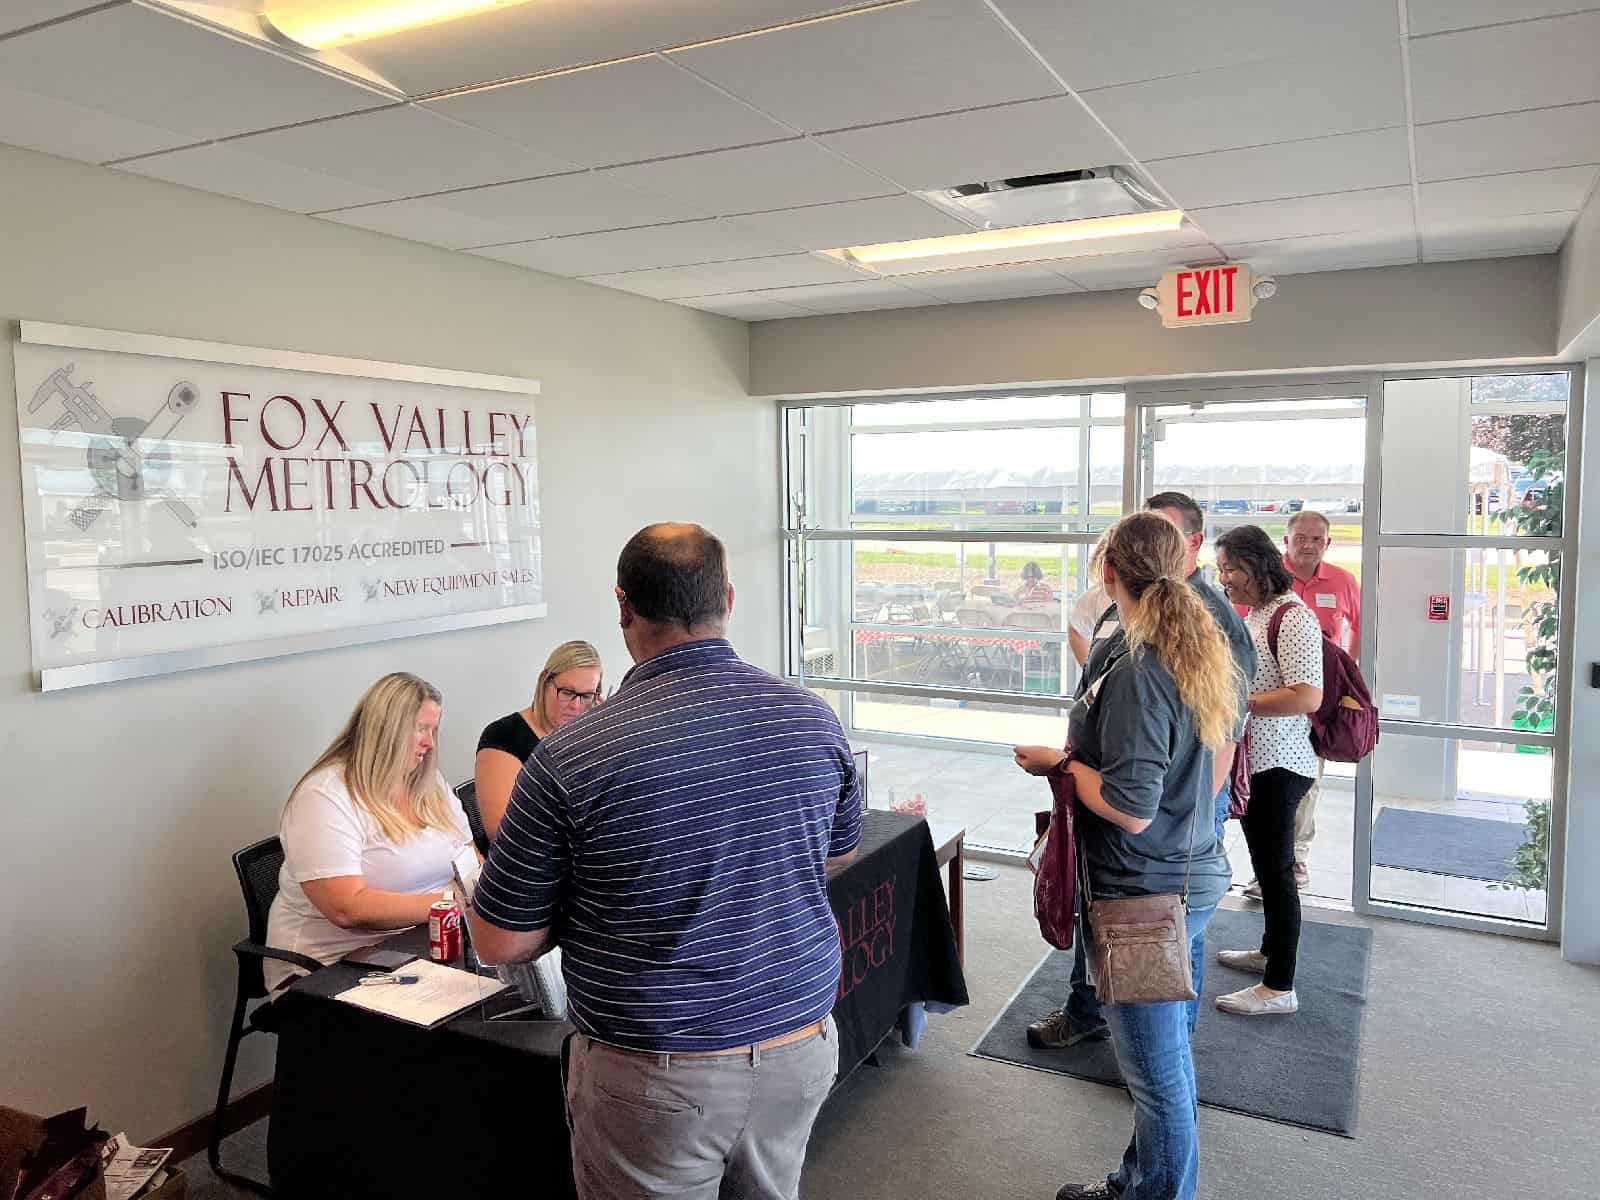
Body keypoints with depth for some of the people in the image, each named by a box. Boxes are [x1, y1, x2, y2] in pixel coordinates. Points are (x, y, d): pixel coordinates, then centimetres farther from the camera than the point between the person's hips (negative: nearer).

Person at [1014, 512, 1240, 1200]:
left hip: (1143, 897, -10)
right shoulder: (1202, 655, 5)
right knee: (1169, 1054, 23)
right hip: (1196, 879, 10)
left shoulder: (1136, 673, -24)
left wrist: (1059, 763, -12)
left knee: (1158, 1072, 7)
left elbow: (1131, 808, -26)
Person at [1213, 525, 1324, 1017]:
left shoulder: (1292, 615, -17)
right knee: (1267, 864, 21)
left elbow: (1308, 697, -26)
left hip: (1277, 765, -10)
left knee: (1275, 869, -2)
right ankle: (1271, 950, 38)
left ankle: (1279, 987, 7)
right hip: (1254, 760, 10)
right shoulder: (1256, 614, 13)